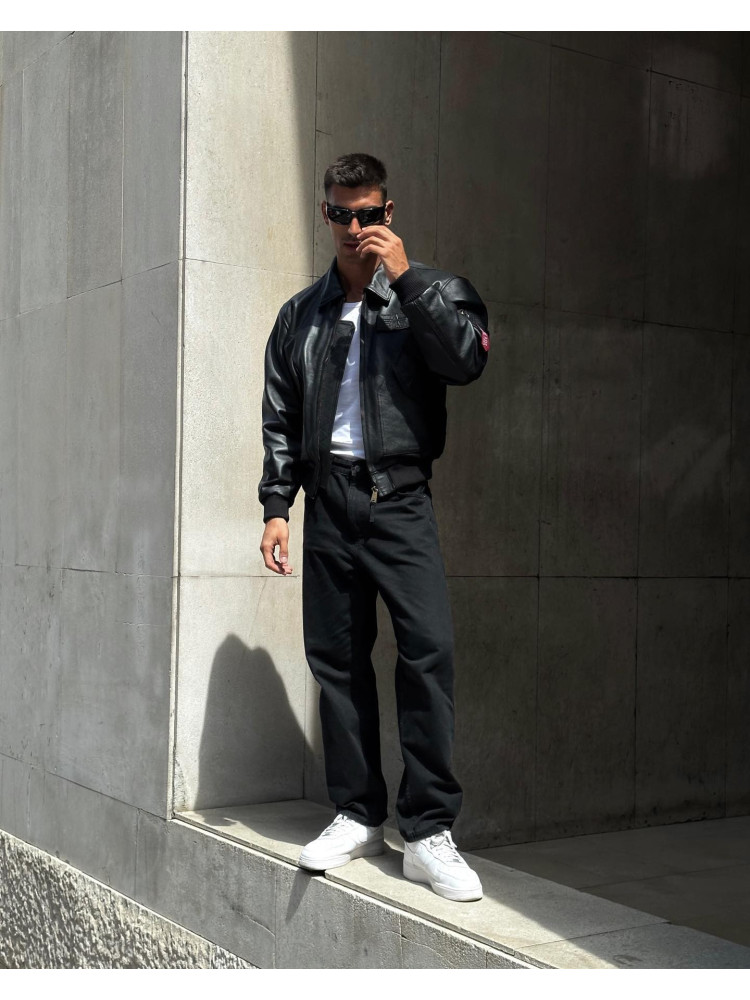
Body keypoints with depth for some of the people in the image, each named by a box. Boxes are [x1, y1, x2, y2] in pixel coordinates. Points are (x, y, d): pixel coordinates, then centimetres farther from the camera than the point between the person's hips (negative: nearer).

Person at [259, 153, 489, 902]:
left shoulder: (427, 294, 8)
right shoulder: (301, 314, 15)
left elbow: (467, 358, -12)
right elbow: (280, 419, 15)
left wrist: (405, 276, -11)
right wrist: (276, 506, 7)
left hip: (399, 497, -3)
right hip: (328, 500, 3)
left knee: (429, 647, -14)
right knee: (336, 658, 4)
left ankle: (429, 832, -8)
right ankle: (357, 816, 16)